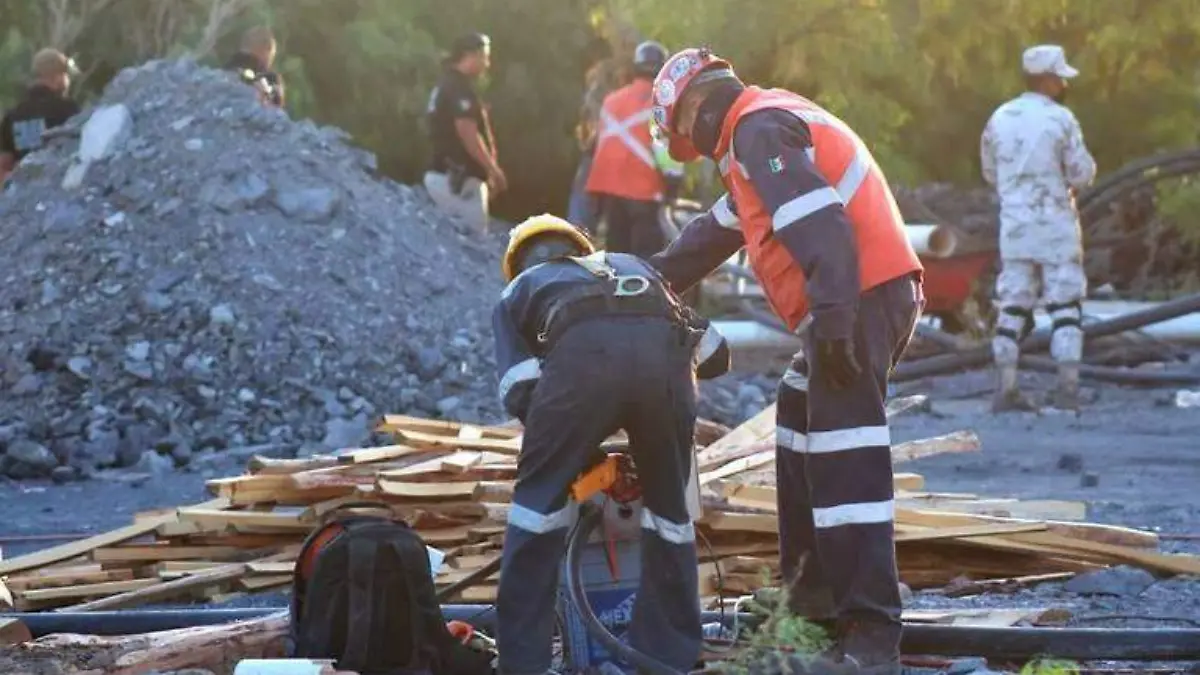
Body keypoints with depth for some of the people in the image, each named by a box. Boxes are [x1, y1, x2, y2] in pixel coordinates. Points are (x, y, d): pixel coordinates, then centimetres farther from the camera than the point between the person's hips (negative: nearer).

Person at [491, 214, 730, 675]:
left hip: (583, 351, -2)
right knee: (667, 502, 22)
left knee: (539, 496, 16)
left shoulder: (517, 292, 36)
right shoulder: (632, 265, 45)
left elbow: (519, 392, 18)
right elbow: (714, 353, 41)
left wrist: (572, 441, 34)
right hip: (663, 349, 2)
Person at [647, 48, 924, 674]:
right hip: (878, 293, 11)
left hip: (859, 296, -11)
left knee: (844, 462, -14)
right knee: (799, 432, 22)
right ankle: (815, 595, 29)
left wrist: (832, 316, -29)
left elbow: (819, 224, -22)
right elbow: (717, 229, 35)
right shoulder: (770, 126, 26)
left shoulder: (758, 129, -8)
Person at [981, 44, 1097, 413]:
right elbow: (1083, 174, -10)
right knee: (1065, 306, 1)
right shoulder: (1060, 120, -11)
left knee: (1012, 307, 7)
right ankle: (1068, 388, -3)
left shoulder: (999, 119, 4)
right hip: (1055, 225, -4)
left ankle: (1006, 389, 4)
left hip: (1013, 226, 4)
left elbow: (991, 173, 13)